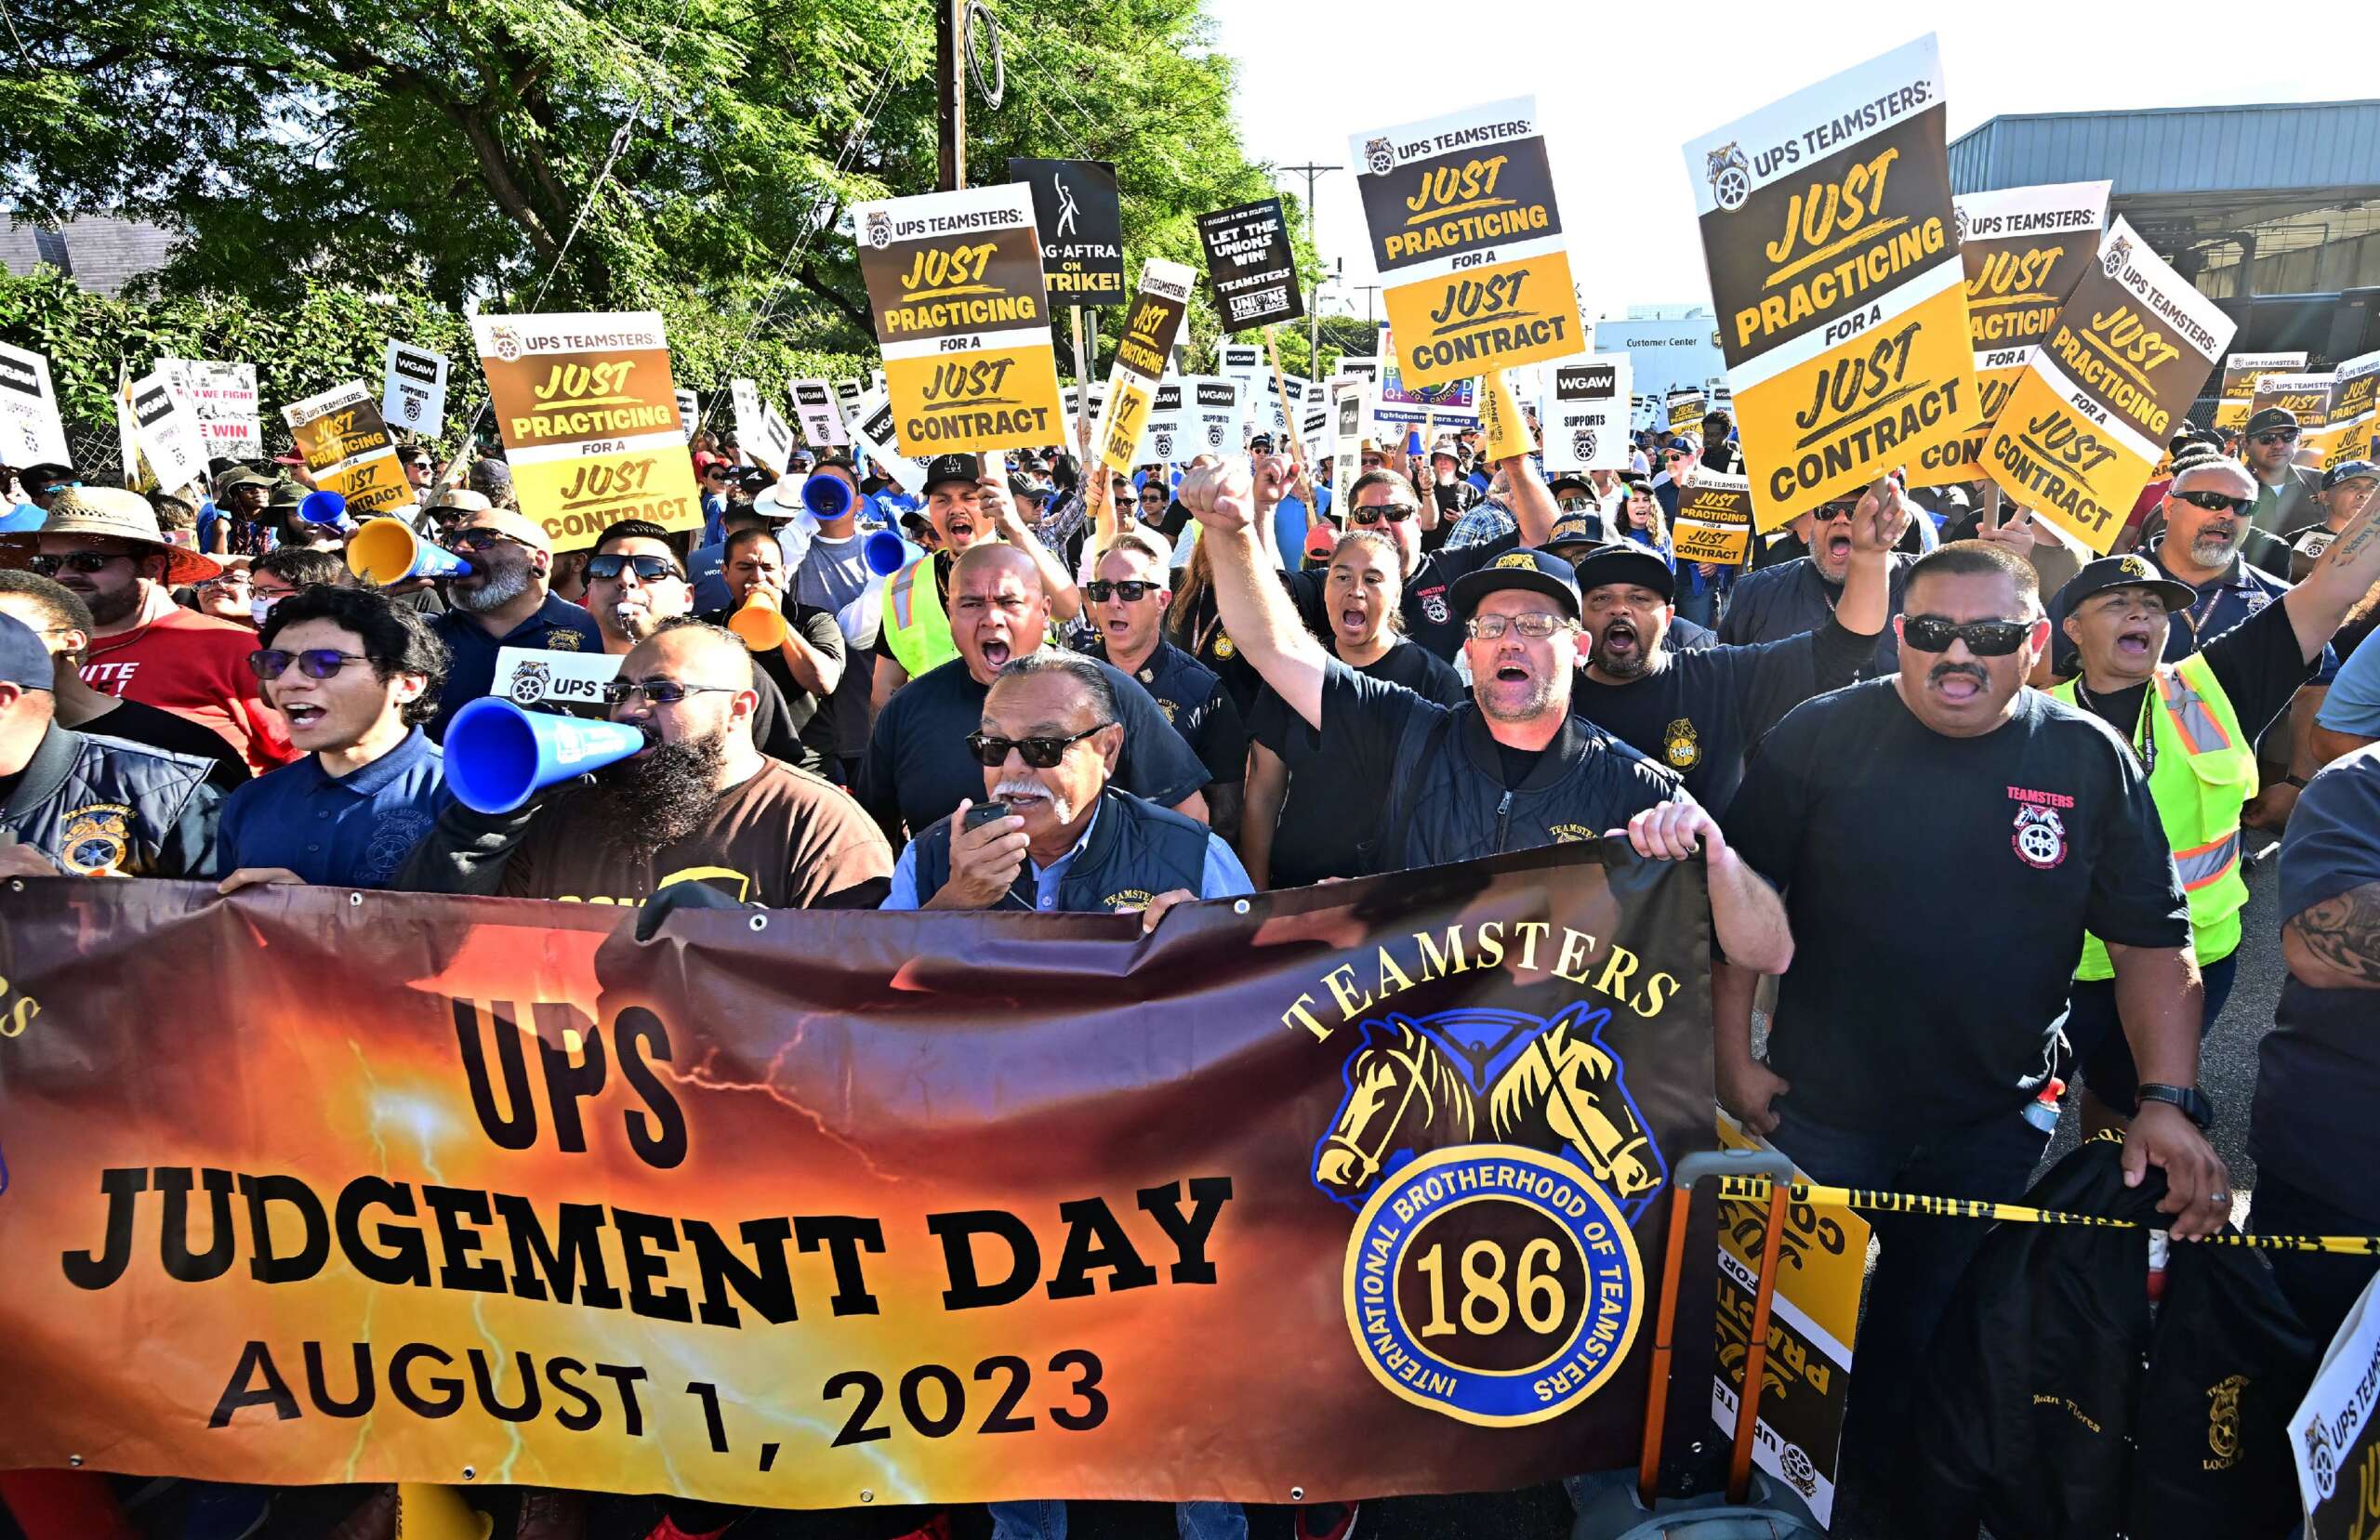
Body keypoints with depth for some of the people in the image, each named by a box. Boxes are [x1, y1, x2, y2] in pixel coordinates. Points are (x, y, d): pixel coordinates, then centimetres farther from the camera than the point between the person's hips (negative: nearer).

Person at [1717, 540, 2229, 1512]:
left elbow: (2152, 940, -1)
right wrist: (1733, 1055, -9)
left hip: (1996, 1129, 2)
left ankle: (1877, 1488, 43)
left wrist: (2170, 1099, -11)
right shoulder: (1819, 738, -10)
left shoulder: (2092, 761, -4)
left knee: (1938, 1337, 17)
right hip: (1821, 1117, -1)